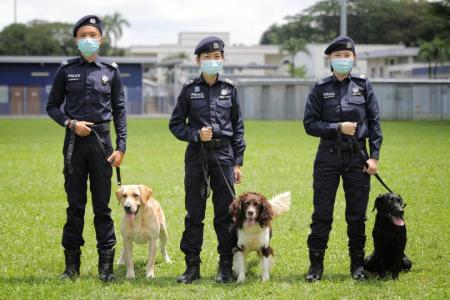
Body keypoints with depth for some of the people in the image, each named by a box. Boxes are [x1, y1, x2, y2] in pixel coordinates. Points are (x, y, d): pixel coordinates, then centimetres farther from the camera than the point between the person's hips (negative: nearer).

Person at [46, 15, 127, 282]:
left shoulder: (111, 71, 4)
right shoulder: (66, 70, 5)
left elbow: (120, 111, 5)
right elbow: (52, 106, 9)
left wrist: (121, 148, -3)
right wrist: (70, 123, -9)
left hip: (102, 141, 0)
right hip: (75, 141, 1)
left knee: (102, 205, 1)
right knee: (75, 204, 4)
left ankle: (106, 265, 5)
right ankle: (72, 264, 10)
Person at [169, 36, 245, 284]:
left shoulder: (229, 89, 5)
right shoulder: (189, 89, 3)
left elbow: (238, 127, 8)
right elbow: (175, 124, 6)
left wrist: (238, 162, 4)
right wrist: (196, 134, -12)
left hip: (224, 155, 0)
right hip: (197, 155, 0)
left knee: (225, 212, 1)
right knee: (194, 212, 2)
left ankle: (226, 267, 7)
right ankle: (192, 266, 8)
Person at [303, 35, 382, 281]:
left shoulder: (363, 85, 4)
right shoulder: (321, 88, 2)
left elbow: (374, 123, 4)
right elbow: (310, 124, -1)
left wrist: (374, 156, -3)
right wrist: (338, 128, -14)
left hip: (357, 156, 1)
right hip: (328, 156, -1)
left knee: (357, 214, 5)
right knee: (322, 214, 1)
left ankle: (357, 264, 16)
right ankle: (316, 265, 8)